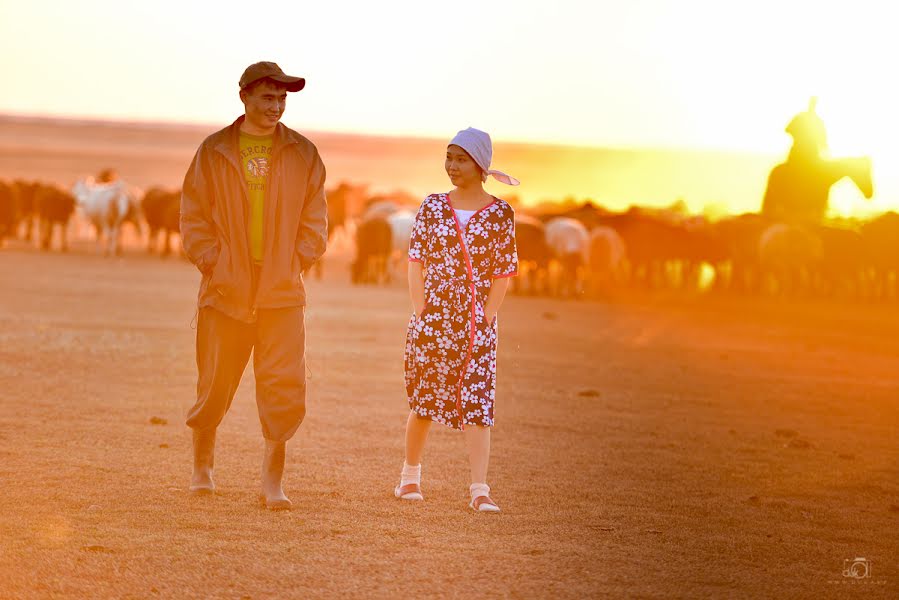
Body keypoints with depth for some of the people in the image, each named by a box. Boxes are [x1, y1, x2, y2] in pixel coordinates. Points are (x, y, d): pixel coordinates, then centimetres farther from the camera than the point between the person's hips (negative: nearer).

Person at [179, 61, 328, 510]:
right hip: (226, 288, 0)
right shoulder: (214, 152, 3)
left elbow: (314, 220, 10)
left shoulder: (302, 154, 6)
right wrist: (213, 263, -5)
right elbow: (194, 216, 5)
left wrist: (294, 264, -1)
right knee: (215, 384, 8)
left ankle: (273, 482, -5)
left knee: (284, 388, -10)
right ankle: (202, 467, 28)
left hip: (282, 291, 0)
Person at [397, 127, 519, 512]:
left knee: (476, 404, -7)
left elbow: (503, 275, -1)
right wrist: (421, 314, -5)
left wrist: (484, 321, -8)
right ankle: (410, 476, 26)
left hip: (476, 324, -2)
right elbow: (416, 263, 3)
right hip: (431, 320, 2)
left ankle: (480, 490, -10)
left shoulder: (500, 215, -1)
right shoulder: (433, 207, 4)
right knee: (424, 400, 10)